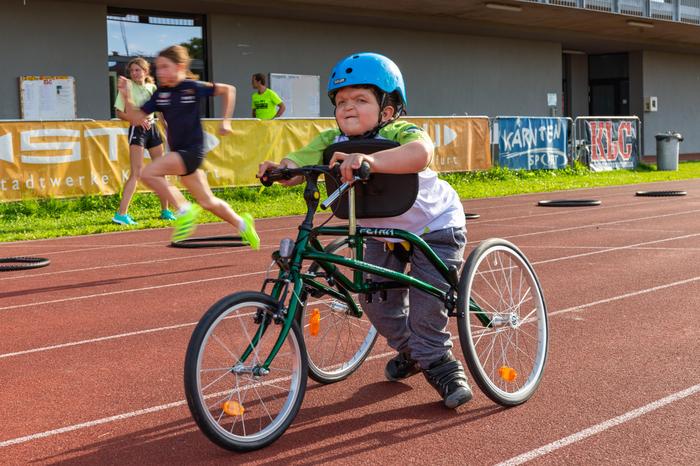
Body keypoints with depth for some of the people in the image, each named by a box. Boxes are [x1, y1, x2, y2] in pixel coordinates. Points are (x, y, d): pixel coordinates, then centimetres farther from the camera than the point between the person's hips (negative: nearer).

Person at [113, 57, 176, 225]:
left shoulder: (152, 87, 7)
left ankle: (165, 211, 23)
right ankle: (121, 214, -17)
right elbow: (120, 112, -7)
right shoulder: (128, 87, -6)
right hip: (137, 130, -6)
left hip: (152, 129, 6)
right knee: (136, 173, -15)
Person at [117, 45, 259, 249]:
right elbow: (136, 118, 2)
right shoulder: (160, 94, 5)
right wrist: (126, 96, -12)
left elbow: (228, 90, 2)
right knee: (207, 202, 14)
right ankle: (241, 223, 34)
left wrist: (226, 121, 0)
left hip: (192, 150, -7)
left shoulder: (193, 87, -9)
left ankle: (184, 210, -10)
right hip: (178, 152, 7)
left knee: (149, 173, -23)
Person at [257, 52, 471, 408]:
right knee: (377, 299, 2)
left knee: (426, 303, -12)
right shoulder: (333, 142, -16)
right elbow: (298, 163, -27)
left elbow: (420, 153, -55)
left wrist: (370, 161, -71)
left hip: (434, 227, -5)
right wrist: (279, 168, -51)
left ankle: (438, 363, 10)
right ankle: (409, 350, 29)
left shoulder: (400, 135, -32)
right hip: (381, 233, 5)